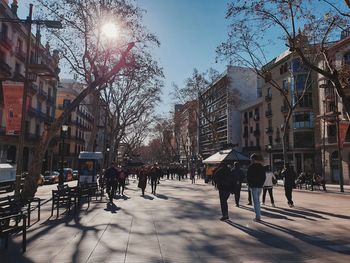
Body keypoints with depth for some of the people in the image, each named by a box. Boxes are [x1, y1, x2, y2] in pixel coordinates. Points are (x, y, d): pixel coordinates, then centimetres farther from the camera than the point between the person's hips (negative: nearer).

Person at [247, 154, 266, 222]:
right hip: (260, 186, 7)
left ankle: (258, 217, -4)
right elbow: (264, 177, 10)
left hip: (254, 186, -6)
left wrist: (250, 185, 0)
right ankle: (258, 216, 23)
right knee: (257, 201, 18)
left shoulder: (251, 167, -12)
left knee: (255, 202, -3)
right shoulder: (262, 167, 8)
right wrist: (261, 183, 12)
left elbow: (248, 177, -11)